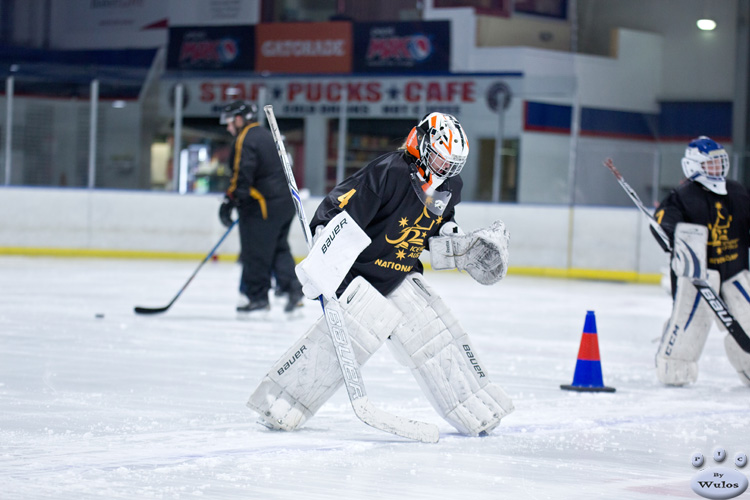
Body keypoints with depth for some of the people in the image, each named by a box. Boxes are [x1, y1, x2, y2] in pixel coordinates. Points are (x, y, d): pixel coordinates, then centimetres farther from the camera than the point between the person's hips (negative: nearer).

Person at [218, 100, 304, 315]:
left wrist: (229, 201, -20)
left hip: (263, 206, -9)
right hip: (285, 202, 9)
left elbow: (242, 176, -22)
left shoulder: (245, 140, -13)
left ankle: (258, 297, 6)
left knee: (256, 253, 0)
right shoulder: (265, 135, 17)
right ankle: (293, 287, 1)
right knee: (279, 249, 14)